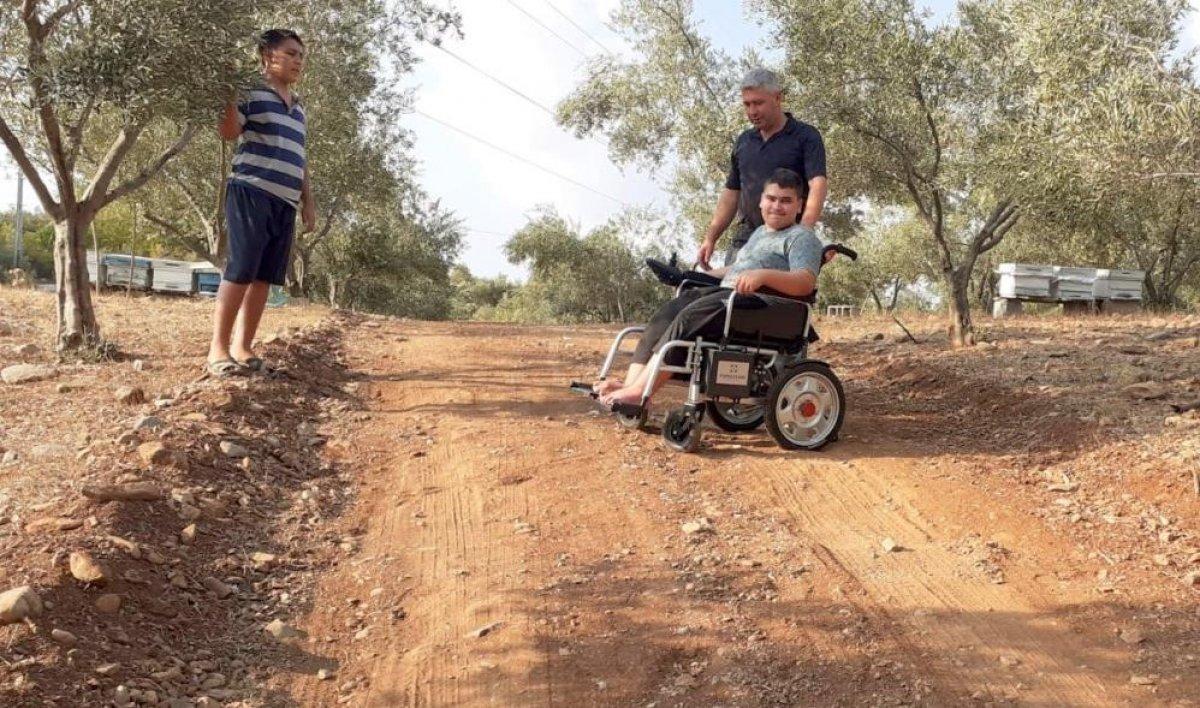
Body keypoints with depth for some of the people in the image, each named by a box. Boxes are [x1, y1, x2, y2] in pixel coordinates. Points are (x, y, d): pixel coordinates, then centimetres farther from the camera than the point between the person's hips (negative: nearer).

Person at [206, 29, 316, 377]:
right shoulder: (251, 94, 2)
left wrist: (308, 201, 22)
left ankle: (242, 347, 11)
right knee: (240, 272, -10)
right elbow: (228, 132, -12)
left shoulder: (299, 109, 24)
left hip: (285, 203, 7)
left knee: (264, 277, 4)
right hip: (251, 193, -7)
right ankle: (218, 348, -5)